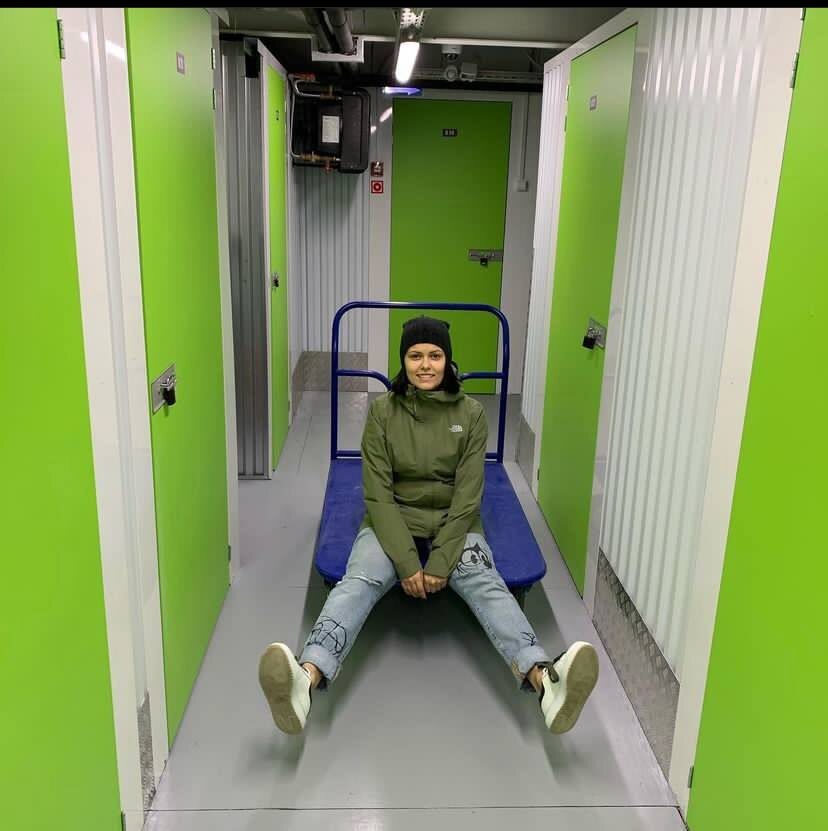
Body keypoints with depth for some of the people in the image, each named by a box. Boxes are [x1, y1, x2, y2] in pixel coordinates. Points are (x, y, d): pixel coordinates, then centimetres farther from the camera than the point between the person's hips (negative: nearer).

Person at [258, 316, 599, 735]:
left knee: (487, 585, -30)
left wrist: (441, 562, -18)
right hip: (393, 522, 0)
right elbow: (378, 494, -9)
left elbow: (467, 496, -7)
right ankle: (308, 677, -57)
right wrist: (407, 563, -20)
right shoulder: (382, 410, -3)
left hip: (454, 524, 1)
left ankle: (543, 677, -55)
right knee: (357, 582, -31)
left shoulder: (471, 413, -2)